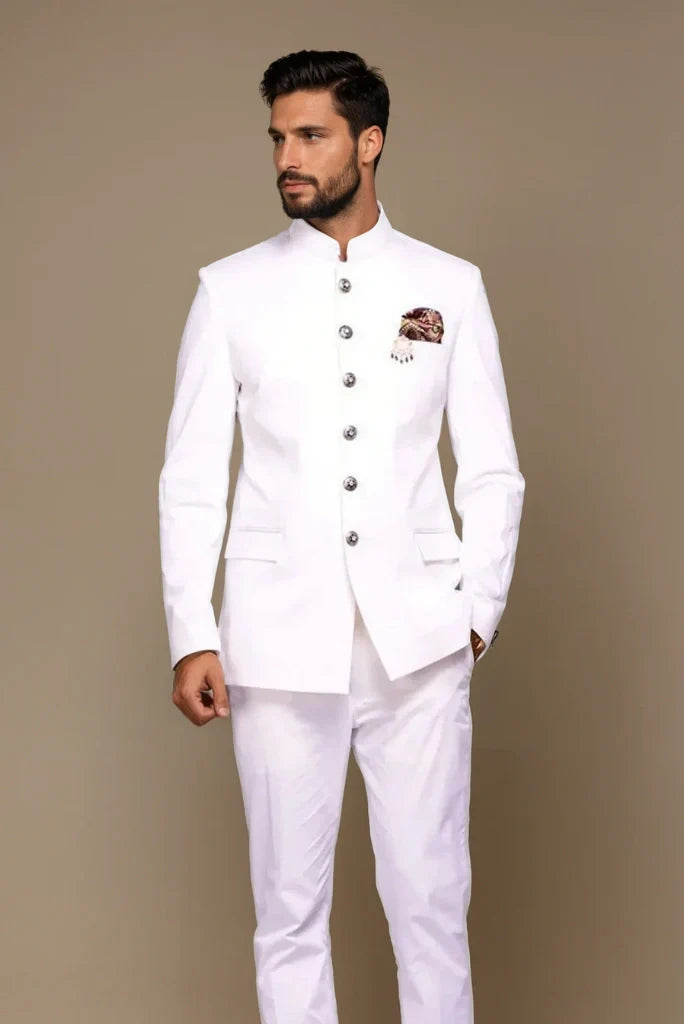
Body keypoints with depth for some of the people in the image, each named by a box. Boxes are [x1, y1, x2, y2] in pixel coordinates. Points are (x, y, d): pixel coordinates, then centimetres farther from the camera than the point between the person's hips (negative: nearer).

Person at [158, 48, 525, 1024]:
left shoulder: (450, 284, 5)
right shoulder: (231, 288, 5)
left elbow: (492, 470, 7)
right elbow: (191, 476, 4)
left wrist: (477, 608, 0)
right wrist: (191, 634, -3)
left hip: (419, 639, 0)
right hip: (280, 639, 0)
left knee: (431, 896, 4)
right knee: (289, 902, 7)